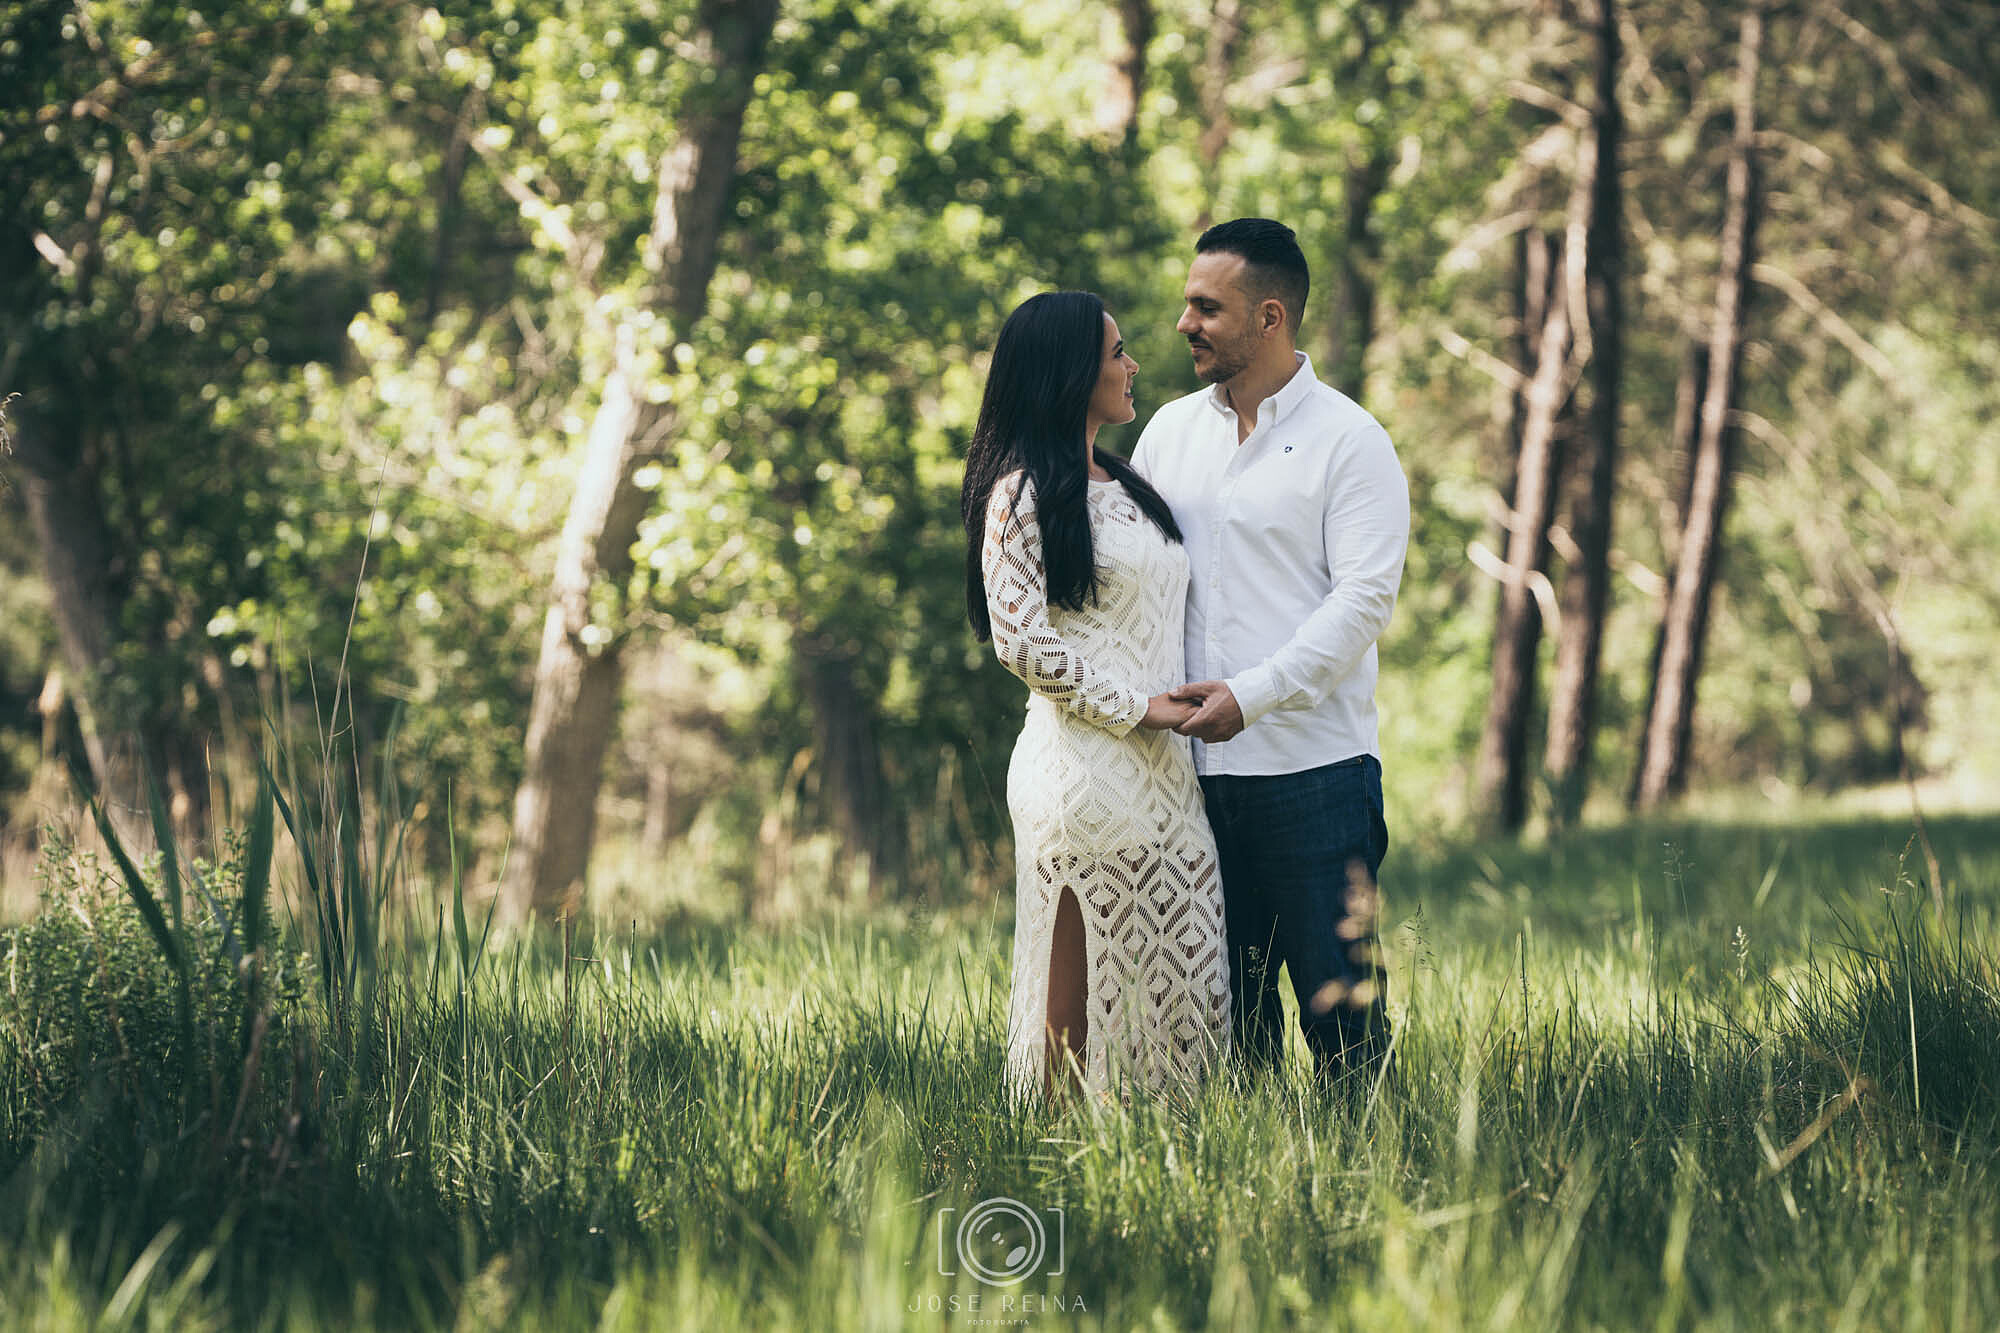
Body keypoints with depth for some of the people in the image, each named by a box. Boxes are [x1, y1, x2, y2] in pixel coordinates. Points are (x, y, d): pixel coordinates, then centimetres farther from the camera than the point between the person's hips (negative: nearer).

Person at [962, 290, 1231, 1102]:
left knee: (1180, 976, 6)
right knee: (1083, 993, -3)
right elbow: (1022, 641, -14)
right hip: (1085, 769, -8)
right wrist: (1136, 706, -13)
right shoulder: (1023, 495, -7)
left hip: (1161, 771, 8)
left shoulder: (1124, 486, 19)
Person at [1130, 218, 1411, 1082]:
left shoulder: (1348, 441, -3)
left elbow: (1365, 597, -11)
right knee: (1224, 1004, 9)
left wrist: (1252, 694, -20)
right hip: (1195, 769, 5)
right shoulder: (1169, 431, 13)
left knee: (1339, 1004, -3)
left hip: (1314, 764, -5)